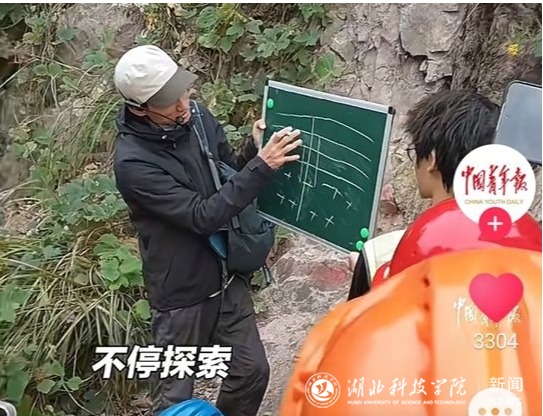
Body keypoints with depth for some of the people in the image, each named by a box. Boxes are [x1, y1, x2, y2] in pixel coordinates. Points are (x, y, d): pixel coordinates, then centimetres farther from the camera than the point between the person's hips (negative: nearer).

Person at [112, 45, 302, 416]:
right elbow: (203, 216, -27)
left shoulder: (197, 116, -5)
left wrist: (253, 151, -13)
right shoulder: (133, 162, -25)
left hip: (227, 277, 6)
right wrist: (261, 166, -29)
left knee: (253, 371, 13)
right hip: (182, 294, -6)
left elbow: (232, 175, 8)